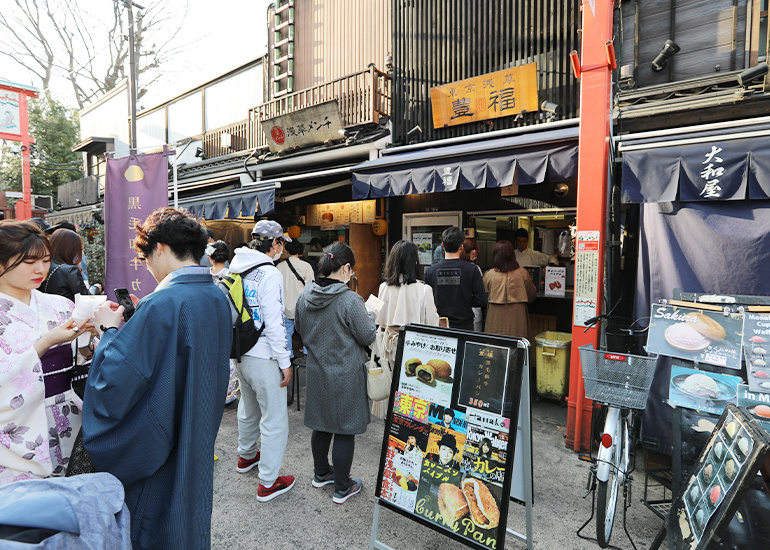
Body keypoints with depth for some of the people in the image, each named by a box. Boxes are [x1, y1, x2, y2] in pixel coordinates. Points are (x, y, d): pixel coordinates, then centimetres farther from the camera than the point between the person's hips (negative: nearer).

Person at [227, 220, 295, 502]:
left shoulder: (238, 271, 6)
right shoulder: (270, 274, -19)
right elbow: (274, 322, -21)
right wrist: (285, 362, -15)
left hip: (241, 352, 9)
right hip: (264, 357, -9)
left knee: (248, 408, 27)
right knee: (275, 418, 3)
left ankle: (246, 456, 47)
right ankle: (268, 482, 13)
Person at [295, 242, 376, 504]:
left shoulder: (305, 296, -4)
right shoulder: (350, 300, -23)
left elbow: (300, 329, 11)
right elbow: (367, 336, -14)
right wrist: (370, 315, 3)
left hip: (317, 371, 6)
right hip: (345, 375, -6)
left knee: (321, 425, 22)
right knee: (344, 431, 8)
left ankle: (321, 473, 41)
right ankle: (342, 488, 23)